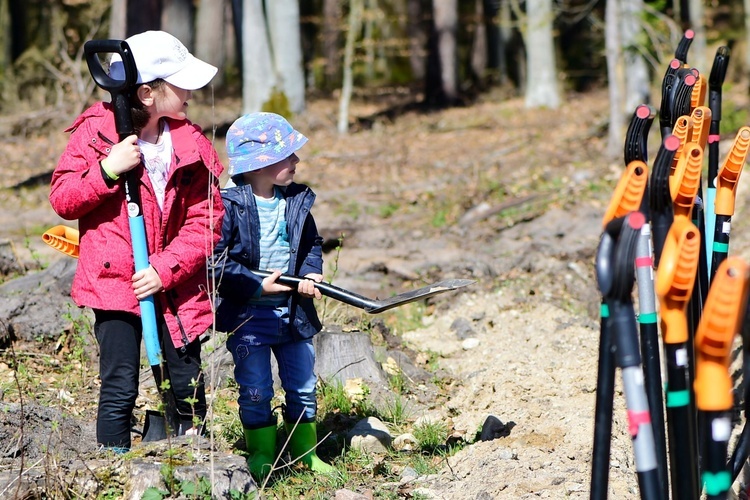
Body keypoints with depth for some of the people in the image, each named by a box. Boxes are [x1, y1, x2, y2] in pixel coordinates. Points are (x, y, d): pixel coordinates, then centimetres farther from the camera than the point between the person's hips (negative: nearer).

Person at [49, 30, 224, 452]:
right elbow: (62, 200, -4)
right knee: (120, 388, -6)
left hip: (174, 286, 3)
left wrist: (166, 269, -13)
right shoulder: (96, 132, -5)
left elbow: (206, 220, 0)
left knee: (189, 386, 7)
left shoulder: (191, 142, 2)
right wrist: (108, 169, -20)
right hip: (113, 282, -3)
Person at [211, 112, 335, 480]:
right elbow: (216, 260, -17)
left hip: (293, 311, 5)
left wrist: (310, 273, -4)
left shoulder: (297, 202, 3)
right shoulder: (229, 205, -14)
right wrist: (257, 286, -21)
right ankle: (261, 454, 16)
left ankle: (304, 450, 25)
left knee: (302, 387, 11)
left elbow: (312, 243, 16)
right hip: (247, 315, -5)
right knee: (255, 391, 3)